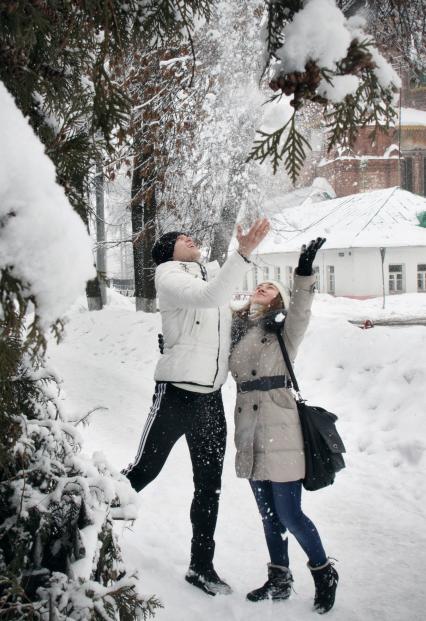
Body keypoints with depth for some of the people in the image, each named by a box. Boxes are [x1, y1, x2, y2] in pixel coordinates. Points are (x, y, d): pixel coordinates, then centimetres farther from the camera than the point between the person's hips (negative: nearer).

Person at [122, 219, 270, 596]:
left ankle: (201, 566, 20)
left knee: (209, 485, 10)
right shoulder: (169, 275, -6)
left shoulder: (215, 275, 14)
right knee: (144, 471, 1)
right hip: (177, 392, -6)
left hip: (211, 396, 6)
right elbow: (208, 296, -25)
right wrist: (244, 253, -35)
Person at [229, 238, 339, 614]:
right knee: (269, 513, 15)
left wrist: (304, 274, -38)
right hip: (250, 434, 6)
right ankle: (279, 580, 28)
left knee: (289, 515, -3)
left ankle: (324, 573, 18)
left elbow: (300, 312, -23)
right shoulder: (237, 329, 12)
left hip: (280, 432, -6)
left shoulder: (284, 328, -2)